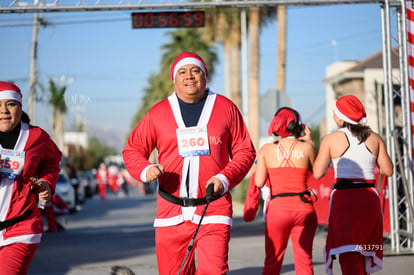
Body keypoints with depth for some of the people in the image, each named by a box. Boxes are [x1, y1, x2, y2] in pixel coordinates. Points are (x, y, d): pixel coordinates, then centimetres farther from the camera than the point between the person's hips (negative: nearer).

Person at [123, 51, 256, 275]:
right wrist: (146, 170, -9)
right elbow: (132, 150, 12)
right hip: (171, 211, 2)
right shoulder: (158, 113, 7)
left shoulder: (226, 108, 6)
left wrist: (225, 178, -8)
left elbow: (245, 152, 9)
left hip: (213, 208, -1)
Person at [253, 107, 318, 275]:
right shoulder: (306, 147, -2)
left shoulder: (267, 149, 1)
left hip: (278, 209, 1)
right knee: (304, 262, 7)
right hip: (304, 209, 0)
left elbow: (259, 182, -2)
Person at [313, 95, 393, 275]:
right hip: (369, 198, 4)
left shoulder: (331, 140, -3)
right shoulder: (375, 138, 6)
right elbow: (388, 170, 6)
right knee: (364, 252, 18)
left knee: (348, 255, -5)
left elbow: (318, 173, -4)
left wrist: (311, 148, 12)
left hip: (343, 198, -4)